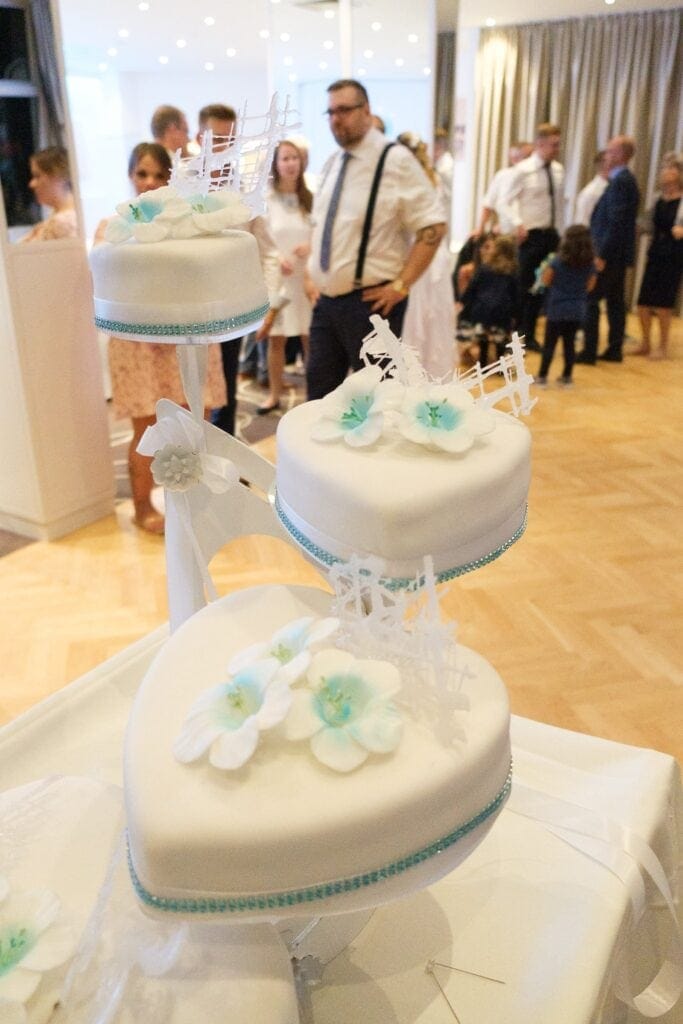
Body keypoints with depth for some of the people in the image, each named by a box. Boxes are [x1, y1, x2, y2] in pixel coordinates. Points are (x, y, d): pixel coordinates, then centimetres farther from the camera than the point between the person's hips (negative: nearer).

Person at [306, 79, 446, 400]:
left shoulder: (395, 160, -10)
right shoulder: (332, 164, 12)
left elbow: (433, 227, -13)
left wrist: (400, 285, -16)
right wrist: (313, 272, 12)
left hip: (370, 301, -7)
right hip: (326, 300, 7)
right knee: (319, 389, 13)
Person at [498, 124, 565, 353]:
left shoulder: (558, 170, 7)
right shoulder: (523, 170, -9)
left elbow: (560, 203, 14)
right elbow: (506, 202, -10)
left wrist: (559, 233, 12)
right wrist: (517, 224, -25)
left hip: (551, 234, 5)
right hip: (531, 235, -5)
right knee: (524, 285, -1)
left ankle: (529, 335, 19)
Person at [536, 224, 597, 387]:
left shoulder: (557, 261, -11)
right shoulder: (589, 264, 0)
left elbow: (545, 281, -4)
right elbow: (590, 286, 9)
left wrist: (547, 267, 11)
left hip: (557, 309, -3)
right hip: (577, 311, 3)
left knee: (549, 343, 3)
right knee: (569, 343, 12)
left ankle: (542, 376, 5)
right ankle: (567, 377, 18)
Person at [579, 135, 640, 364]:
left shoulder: (621, 182, -16)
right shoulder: (624, 180, 15)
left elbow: (616, 223, -22)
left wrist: (602, 255, -22)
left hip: (610, 254, -10)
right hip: (617, 254, 10)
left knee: (590, 300, -7)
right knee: (615, 302, 12)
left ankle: (589, 351, -5)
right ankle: (614, 350, 17)